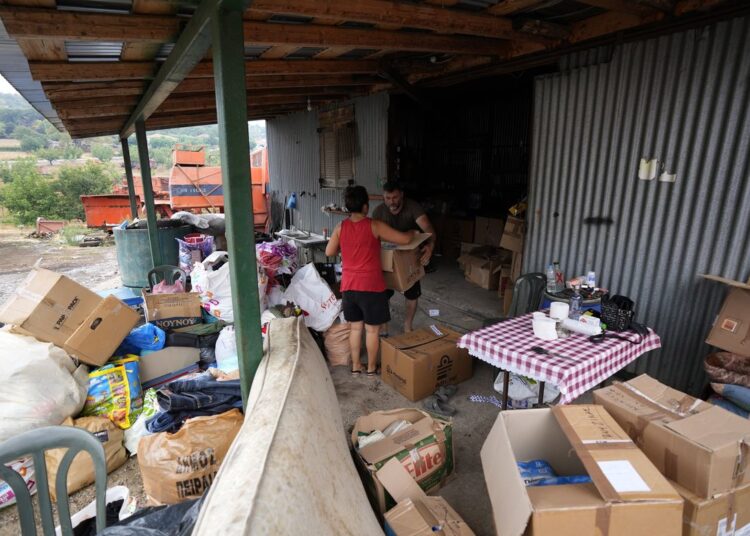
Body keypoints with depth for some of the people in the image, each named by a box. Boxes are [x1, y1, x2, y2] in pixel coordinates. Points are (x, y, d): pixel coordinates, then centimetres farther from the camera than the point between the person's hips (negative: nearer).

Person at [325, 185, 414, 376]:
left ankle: (355, 365, 28)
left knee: (355, 327, 17)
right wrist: (413, 232, 12)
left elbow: (329, 252, 9)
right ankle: (371, 367, 24)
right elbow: (404, 240, -10)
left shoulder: (340, 227, -1)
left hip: (349, 286, 4)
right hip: (371, 286, -4)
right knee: (372, 329, 11)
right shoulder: (375, 226, -13)